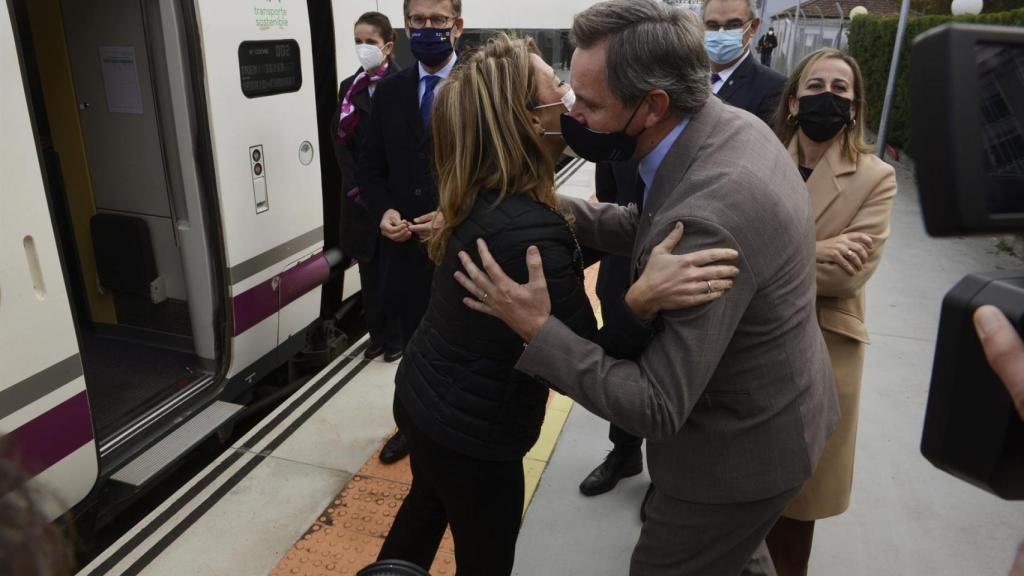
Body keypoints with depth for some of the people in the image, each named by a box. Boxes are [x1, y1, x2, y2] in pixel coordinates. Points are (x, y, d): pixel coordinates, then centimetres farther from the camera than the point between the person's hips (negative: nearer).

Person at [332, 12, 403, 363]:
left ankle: (396, 336, 19)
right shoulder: (349, 87, 9)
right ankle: (377, 334, 25)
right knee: (369, 268, 11)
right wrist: (356, 187, -7)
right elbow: (341, 142, 5)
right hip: (359, 195, 5)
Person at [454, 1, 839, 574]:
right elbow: (645, 228, 3)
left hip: (740, 450, -8)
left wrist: (537, 329, -29)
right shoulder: (730, 124, -9)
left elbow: (659, 409, -33)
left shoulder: (710, 215, -38)